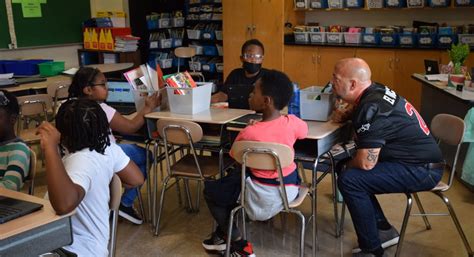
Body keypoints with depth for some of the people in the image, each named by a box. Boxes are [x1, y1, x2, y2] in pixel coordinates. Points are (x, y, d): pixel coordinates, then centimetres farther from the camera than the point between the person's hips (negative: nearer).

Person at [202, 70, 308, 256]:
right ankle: (223, 234, 35)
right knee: (232, 179, 29)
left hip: (265, 196, -6)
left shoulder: (249, 133, -24)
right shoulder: (292, 122, -12)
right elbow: (304, 131, 14)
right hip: (290, 188, 6)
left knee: (210, 191, 15)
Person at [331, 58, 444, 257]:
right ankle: (384, 231, 17)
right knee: (352, 172, 10)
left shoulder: (371, 108, -24)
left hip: (422, 170, -10)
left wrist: (347, 166, -4)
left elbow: (366, 163, -25)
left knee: (349, 179, -19)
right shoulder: (375, 92, 3)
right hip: (420, 161, 10)